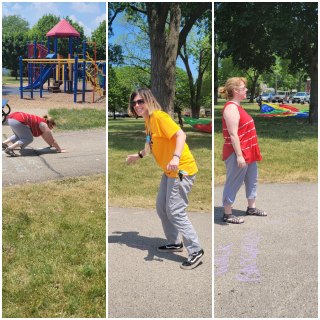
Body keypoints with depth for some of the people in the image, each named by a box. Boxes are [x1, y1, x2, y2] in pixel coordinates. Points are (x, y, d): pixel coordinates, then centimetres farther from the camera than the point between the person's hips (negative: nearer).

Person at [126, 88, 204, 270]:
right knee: (161, 208, 16)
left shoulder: (159, 116, -16)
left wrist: (176, 157, -42)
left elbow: (180, 135, -28)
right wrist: (139, 156, 36)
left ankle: (196, 251, 2)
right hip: (169, 171, 10)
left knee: (175, 212, -9)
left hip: (181, 170, -10)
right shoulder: (148, 120, 12)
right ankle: (175, 243, 33)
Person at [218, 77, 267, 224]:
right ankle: (227, 214, 10)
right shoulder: (231, 108, -18)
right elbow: (233, 134, -24)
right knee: (233, 184, -1)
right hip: (237, 154, -10)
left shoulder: (237, 106, 13)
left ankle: (251, 208, 34)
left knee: (252, 180, 20)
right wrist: (239, 155, -25)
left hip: (248, 152, 10)